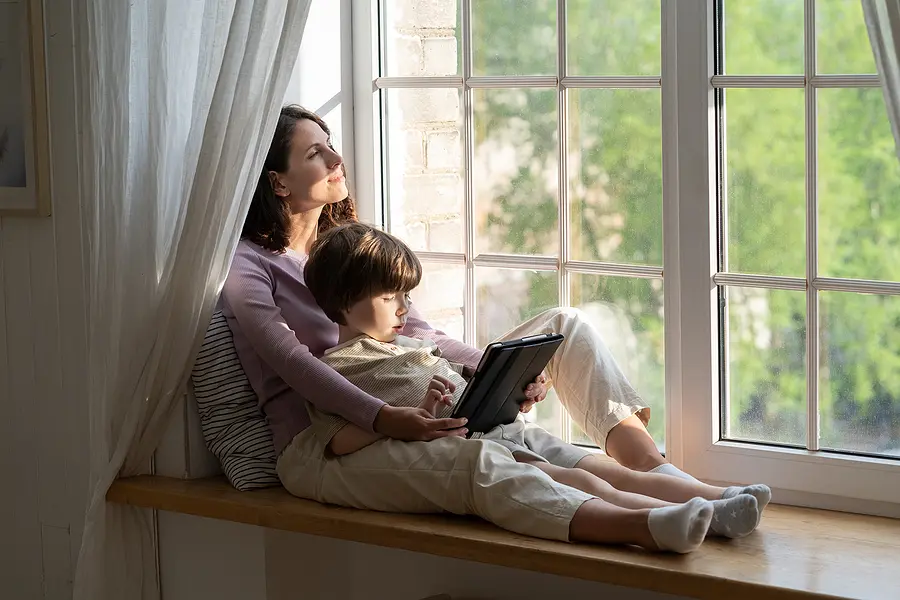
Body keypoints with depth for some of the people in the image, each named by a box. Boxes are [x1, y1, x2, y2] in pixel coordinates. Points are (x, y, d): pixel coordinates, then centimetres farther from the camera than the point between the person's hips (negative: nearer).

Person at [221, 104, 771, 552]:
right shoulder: (246, 265, -3)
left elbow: (416, 332, 16)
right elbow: (289, 359, -19)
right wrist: (385, 419, -34)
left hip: (405, 410, 8)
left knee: (562, 325, -3)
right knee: (469, 459, -39)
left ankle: (662, 475, -24)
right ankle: (648, 526, -59)